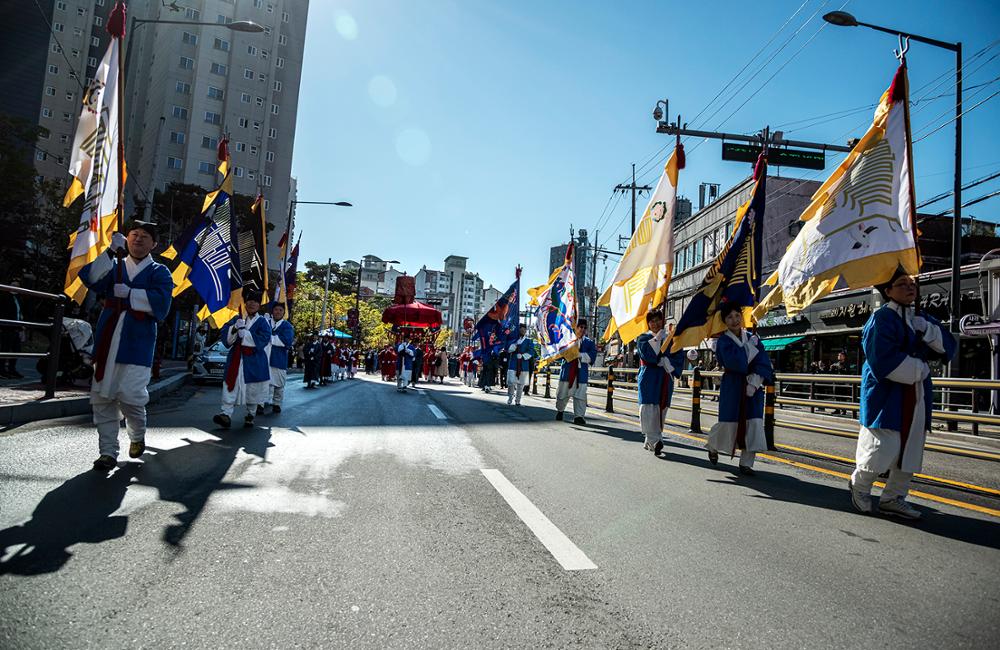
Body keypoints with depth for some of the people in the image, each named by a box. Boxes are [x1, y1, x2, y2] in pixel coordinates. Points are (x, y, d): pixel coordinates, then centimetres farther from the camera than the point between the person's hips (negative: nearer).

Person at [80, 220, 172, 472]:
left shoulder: (159, 272, 7)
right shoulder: (115, 266, 18)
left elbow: (160, 303, -10)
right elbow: (90, 278, -3)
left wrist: (128, 293, -11)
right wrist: (111, 251, -11)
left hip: (137, 344, -4)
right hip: (107, 341, 4)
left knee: (130, 396, -10)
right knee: (102, 397, 0)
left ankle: (137, 437, 19)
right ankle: (108, 451, 9)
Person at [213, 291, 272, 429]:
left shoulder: (262, 322, 3)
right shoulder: (236, 319, 14)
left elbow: (262, 340, -12)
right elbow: (225, 337, 4)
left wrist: (243, 332, -14)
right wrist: (235, 328, -15)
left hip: (254, 361, -2)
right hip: (236, 359, 2)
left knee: (253, 390, 2)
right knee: (231, 386, -10)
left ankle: (250, 415, 16)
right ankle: (226, 414, -18)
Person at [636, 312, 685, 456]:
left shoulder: (670, 337, 12)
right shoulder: (643, 338, 7)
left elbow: (679, 357, 4)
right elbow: (647, 353, -12)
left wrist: (666, 362, -11)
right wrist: (657, 338, -9)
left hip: (665, 378, 2)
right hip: (649, 377, -2)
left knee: (661, 409, -1)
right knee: (648, 408, -12)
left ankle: (650, 441, 3)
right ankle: (655, 441, -9)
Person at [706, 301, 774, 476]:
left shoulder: (753, 338, 6)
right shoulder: (724, 341, -6)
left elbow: (764, 364, -1)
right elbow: (737, 363, -22)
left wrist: (755, 381, -15)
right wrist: (750, 345, -12)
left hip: (753, 386, 3)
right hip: (732, 387, -3)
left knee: (754, 423, -4)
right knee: (728, 422, 1)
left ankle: (746, 463, 5)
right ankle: (713, 446, 31)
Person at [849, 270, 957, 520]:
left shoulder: (921, 319, 14)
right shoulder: (882, 319, -10)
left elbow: (948, 348, 6)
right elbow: (884, 361, -20)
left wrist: (927, 330, -10)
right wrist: (920, 370, -8)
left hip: (916, 397, 8)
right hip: (887, 395, -8)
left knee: (911, 450, 8)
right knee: (883, 448, -6)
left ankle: (893, 498, 21)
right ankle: (859, 485, 20)